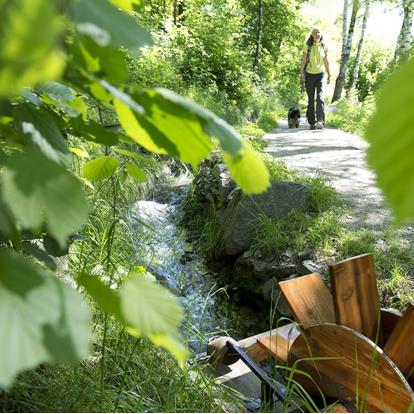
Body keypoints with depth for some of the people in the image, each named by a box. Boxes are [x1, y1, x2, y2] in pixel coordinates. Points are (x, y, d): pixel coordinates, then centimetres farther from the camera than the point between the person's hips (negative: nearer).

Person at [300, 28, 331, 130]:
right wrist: (301, 72, -14)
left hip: (320, 74, 0)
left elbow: (326, 61, 15)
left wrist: (329, 74, 18)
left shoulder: (324, 46, 8)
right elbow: (304, 60, -1)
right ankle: (312, 122, 11)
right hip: (309, 75, 0)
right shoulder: (308, 46, 2)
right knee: (311, 99, 4)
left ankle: (320, 121, -25)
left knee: (320, 97, -16)